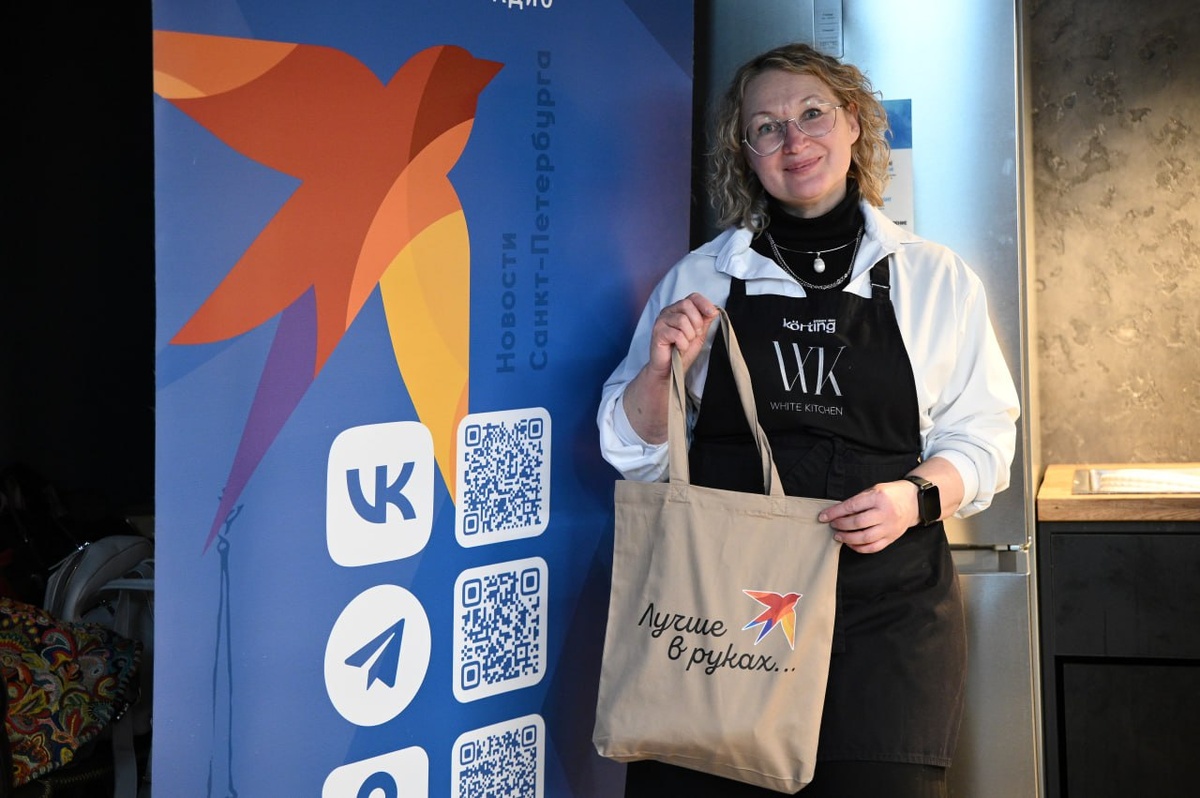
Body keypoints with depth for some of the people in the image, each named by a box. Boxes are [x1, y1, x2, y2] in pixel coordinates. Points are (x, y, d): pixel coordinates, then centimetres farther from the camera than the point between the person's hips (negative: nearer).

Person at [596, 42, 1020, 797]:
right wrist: (659, 371, -9)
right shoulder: (698, 279, 8)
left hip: (888, 609, 0)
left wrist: (919, 497, -13)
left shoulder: (937, 278, 7)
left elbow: (981, 435, 7)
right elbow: (634, 451, 11)